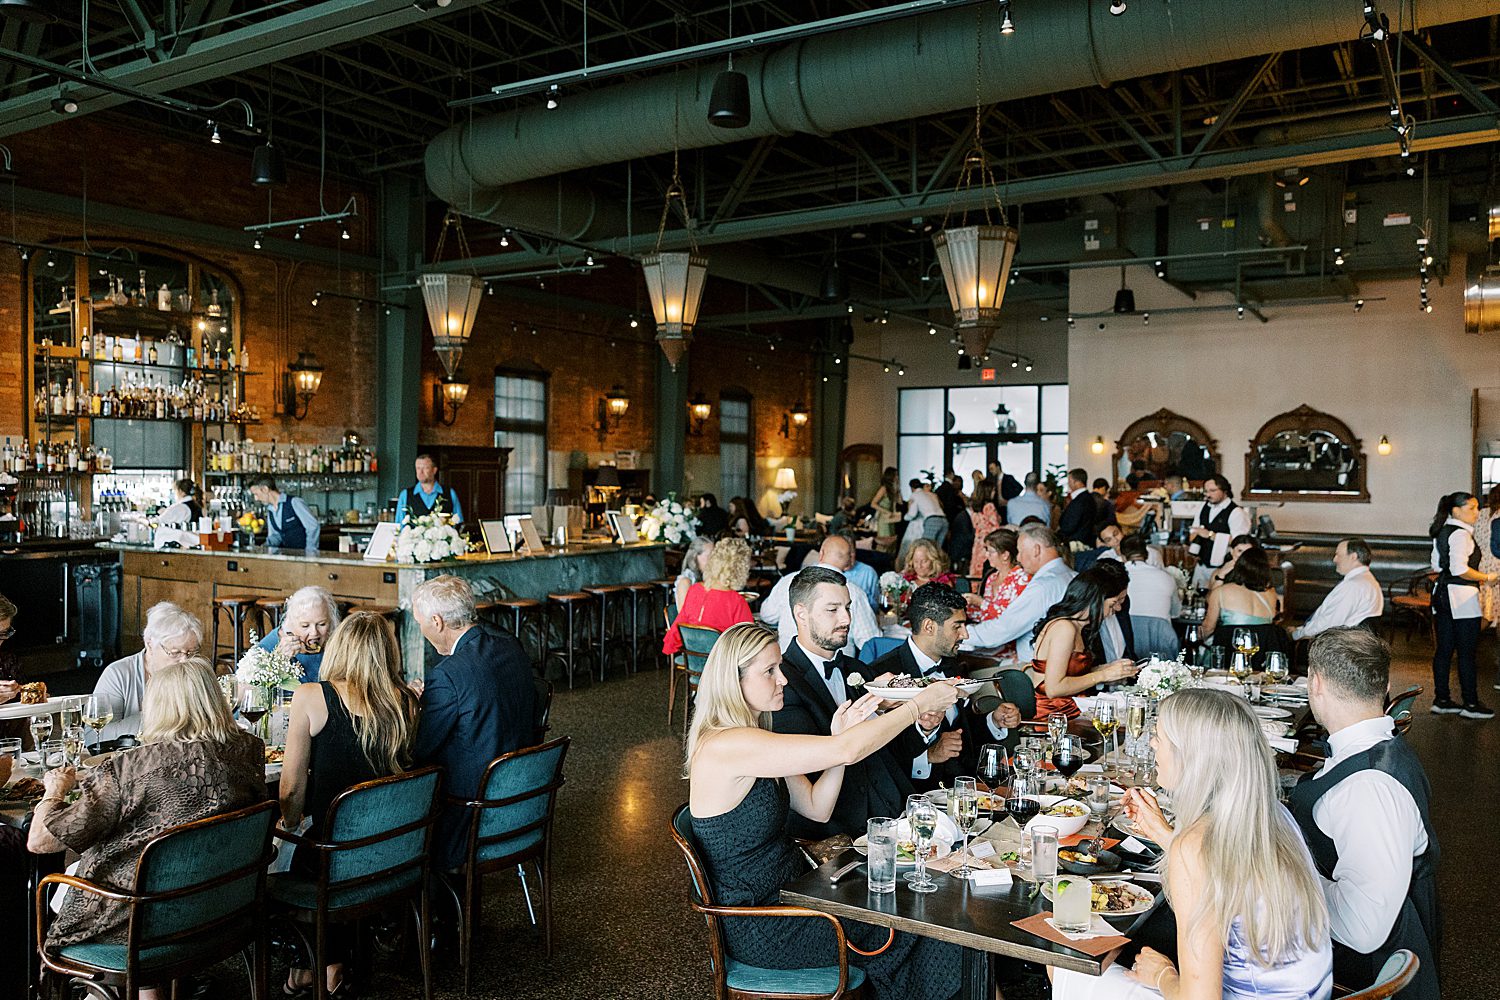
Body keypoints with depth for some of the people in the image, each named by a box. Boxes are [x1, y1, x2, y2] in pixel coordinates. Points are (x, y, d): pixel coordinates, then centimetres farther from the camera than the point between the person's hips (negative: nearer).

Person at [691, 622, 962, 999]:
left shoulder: (753, 736, 5)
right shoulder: (726, 745, -27)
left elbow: (817, 807, 5)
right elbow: (846, 751, -30)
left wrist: (839, 737, -9)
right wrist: (918, 704, -20)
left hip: (788, 888, 9)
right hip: (760, 928, -9)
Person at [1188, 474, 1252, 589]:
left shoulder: (1236, 512, -11)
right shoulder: (1203, 507, 10)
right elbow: (1194, 530, 20)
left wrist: (1210, 535, -22)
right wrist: (1192, 545, 0)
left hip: (1221, 567, -6)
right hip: (1201, 565, 7)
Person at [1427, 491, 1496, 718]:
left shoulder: (1442, 532, 13)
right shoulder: (1460, 534, -16)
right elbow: (1460, 569, -24)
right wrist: (1486, 578, -10)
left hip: (1442, 593, 9)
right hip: (1462, 597, -9)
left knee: (1444, 649, 11)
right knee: (1466, 652, -1)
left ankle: (1441, 700, 16)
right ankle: (1471, 704, 5)